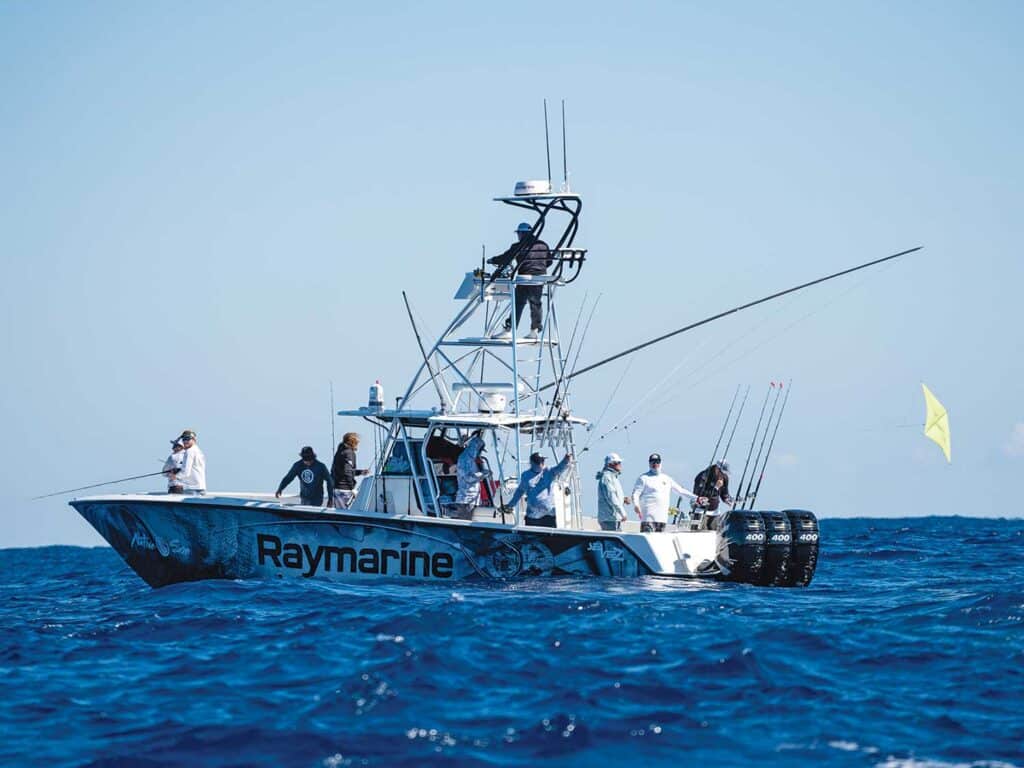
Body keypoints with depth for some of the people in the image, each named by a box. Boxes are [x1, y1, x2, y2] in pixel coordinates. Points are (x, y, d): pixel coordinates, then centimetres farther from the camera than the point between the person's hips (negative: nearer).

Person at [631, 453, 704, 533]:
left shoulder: (666, 479, 18)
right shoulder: (643, 478, 3)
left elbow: (680, 490, 23)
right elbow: (635, 494, -3)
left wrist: (696, 498, 19)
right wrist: (636, 505, -22)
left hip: (662, 517, 5)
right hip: (648, 517, -5)